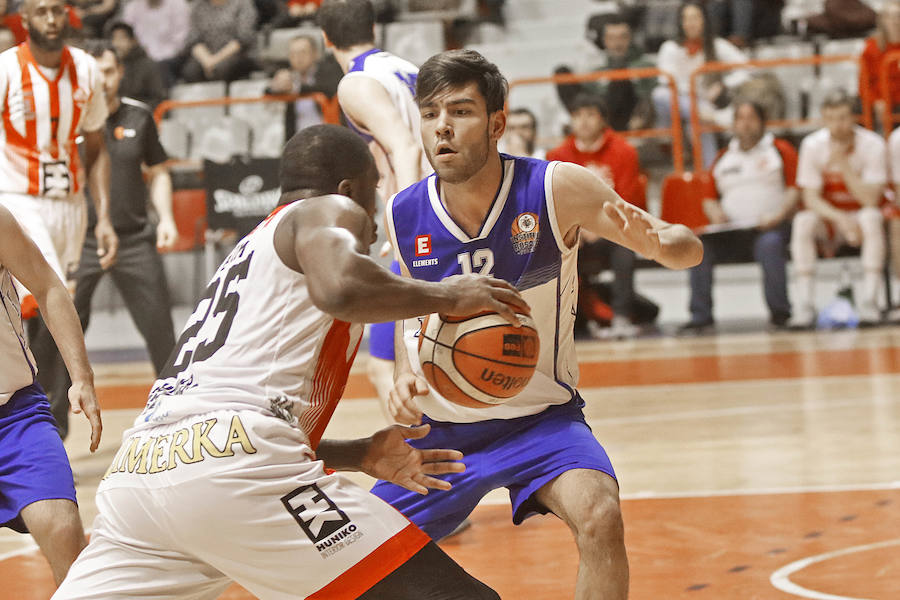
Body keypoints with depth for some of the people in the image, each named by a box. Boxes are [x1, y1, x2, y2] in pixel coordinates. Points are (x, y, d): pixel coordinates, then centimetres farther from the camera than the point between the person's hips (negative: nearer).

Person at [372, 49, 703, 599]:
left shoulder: (557, 189, -19)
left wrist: (656, 245, -36)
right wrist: (405, 374, -10)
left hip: (542, 416, -3)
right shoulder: (403, 216, -11)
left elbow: (688, 248, -12)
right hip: (442, 425, 3)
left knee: (599, 518, -31)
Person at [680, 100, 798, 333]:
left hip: (770, 227, -4)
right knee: (699, 247, -23)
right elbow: (709, 197, 21)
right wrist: (715, 214, -3)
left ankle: (779, 312, -26)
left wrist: (779, 216, -17)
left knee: (770, 244, -38)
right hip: (731, 230, 4)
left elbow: (796, 189, 0)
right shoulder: (724, 158, 21)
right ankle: (700, 316, -19)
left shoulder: (781, 150, 10)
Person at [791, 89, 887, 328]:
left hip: (858, 215, -1)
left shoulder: (872, 145, -13)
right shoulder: (812, 145, -9)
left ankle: (869, 300, -37)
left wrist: (843, 165, -28)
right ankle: (805, 304, -32)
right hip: (828, 218, 1)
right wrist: (841, 219, -29)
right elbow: (811, 198, -12)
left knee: (871, 217, -35)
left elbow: (871, 200, -19)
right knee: (803, 221, -30)